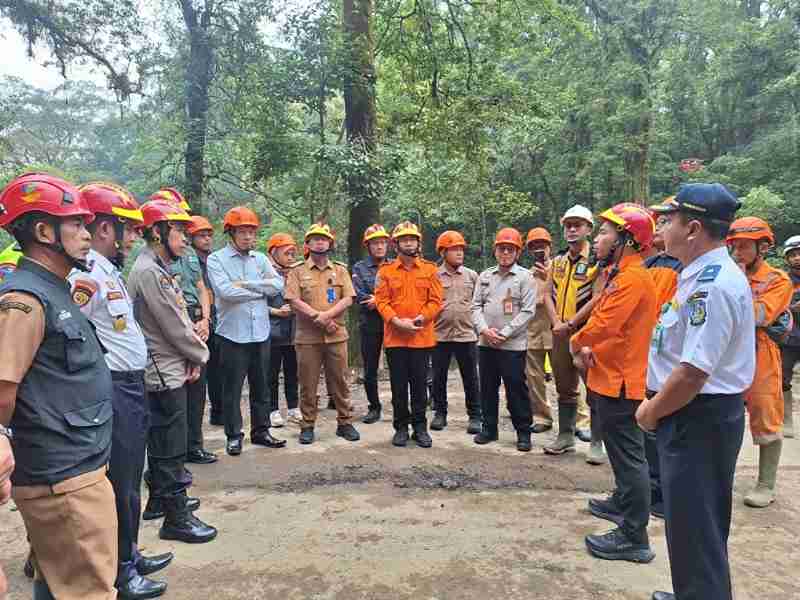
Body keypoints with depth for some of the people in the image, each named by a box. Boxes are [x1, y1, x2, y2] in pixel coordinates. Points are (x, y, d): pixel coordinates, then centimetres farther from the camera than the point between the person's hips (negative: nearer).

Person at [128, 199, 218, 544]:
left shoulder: (158, 268, 13)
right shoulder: (148, 272, -18)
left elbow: (180, 319, 13)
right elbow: (172, 326, -19)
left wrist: (193, 354, 2)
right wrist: (199, 356, -6)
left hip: (166, 370, 10)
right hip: (165, 372, -10)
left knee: (161, 440, 20)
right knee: (172, 447, -2)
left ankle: (160, 499, 34)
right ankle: (176, 518, 7)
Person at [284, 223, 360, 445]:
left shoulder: (340, 270, 10)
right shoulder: (297, 271, 5)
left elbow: (348, 299, 0)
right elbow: (294, 301, -7)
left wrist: (328, 315, -15)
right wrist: (317, 317, -16)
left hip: (337, 335, 1)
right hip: (307, 337, -1)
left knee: (340, 381, 7)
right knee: (308, 383, 5)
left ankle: (345, 422, 19)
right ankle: (307, 425, 17)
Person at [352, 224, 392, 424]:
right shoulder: (359, 268, 5)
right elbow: (359, 296, -9)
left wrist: (379, 300, -14)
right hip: (370, 325, 1)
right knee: (370, 370, 9)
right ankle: (374, 407, 23)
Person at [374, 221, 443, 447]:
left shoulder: (429, 269, 5)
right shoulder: (386, 270, 5)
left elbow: (436, 301, 0)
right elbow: (381, 301, -2)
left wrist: (418, 319, -14)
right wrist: (397, 321, -16)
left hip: (422, 336, 0)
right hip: (394, 336, 0)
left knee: (420, 384, 7)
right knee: (398, 384, 7)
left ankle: (420, 427, 19)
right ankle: (401, 427, 19)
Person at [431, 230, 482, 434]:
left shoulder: (471, 275, 6)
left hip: (466, 334, 1)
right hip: (440, 334, 0)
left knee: (470, 378, 6)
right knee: (439, 377, 8)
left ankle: (474, 416, 17)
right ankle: (440, 413, 23)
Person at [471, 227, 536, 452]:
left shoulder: (525, 277, -2)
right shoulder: (485, 276, 13)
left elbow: (527, 311, -8)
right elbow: (476, 305, 9)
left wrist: (504, 333, -14)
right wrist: (484, 329, -8)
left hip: (513, 345, -4)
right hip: (486, 343, 5)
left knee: (517, 390, 1)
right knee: (487, 388, 12)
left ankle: (523, 432, 16)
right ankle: (489, 428, 26)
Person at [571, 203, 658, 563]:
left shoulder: (632, 278, -20)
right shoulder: (618, 274, 13)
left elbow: (602, 325, -25)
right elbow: (601, 319, 15)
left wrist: (576, 344, -6)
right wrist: (586, 349, -1)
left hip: (619, 382, -10)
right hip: (608, 378, 10)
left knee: (628, 456, -3)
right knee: (620, 451, 24)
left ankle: (634, 537, 6)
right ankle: (624, 503, 41)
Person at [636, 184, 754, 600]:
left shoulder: (711, 284, -24)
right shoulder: (704, 275, 9)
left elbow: (693, 373, -27)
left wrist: (652, 411, -13)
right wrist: (657, 405, 12)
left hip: (698, 419, -10)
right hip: (701, 414, 10)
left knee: (694, 526, 5)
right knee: (700, 522, 24)